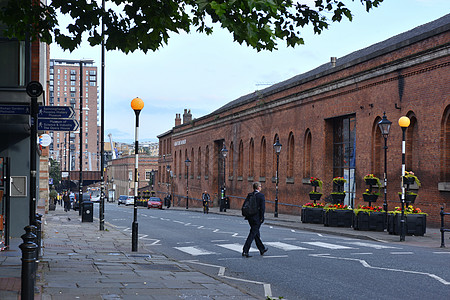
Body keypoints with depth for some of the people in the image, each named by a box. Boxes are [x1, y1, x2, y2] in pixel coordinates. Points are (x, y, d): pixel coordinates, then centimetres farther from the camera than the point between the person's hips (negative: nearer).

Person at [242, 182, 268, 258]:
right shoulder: (261, 195, -10)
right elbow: (262, 207, -16)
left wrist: (247, 215, 13)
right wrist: (262, 218, -10)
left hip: (250, 217, 7)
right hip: (257, 218, -7)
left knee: (256, 233, 19)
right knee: (252, 234, -5)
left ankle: (262, 249, 33)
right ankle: (245, 251, -11)